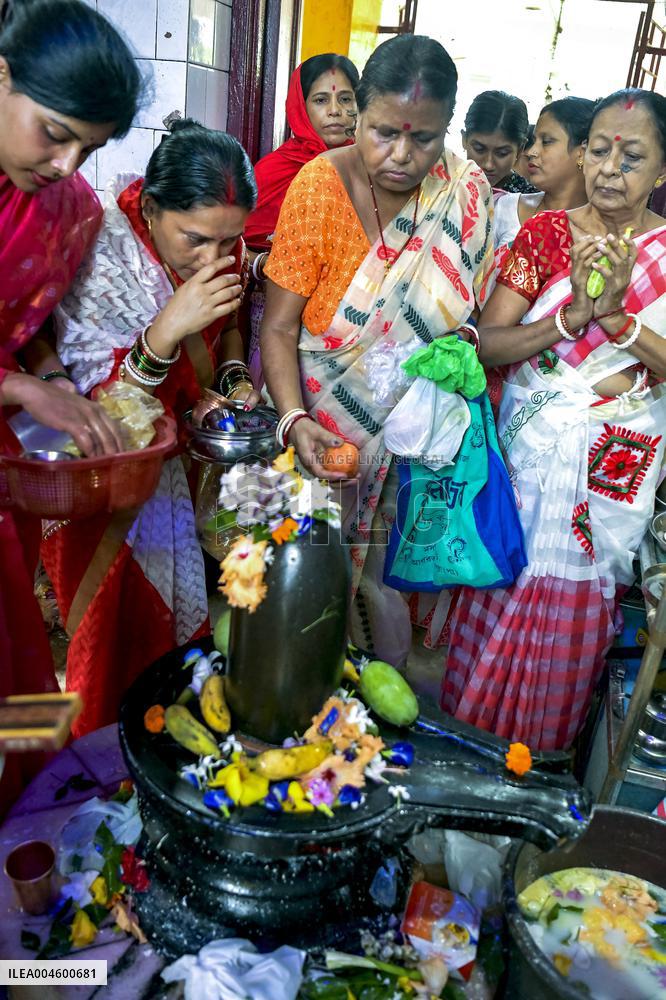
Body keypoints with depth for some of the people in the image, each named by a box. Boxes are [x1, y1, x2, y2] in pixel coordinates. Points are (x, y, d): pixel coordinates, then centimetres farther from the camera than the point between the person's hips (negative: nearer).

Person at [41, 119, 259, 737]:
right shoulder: (99, 256, -27)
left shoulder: (220, 241, -9)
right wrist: (168, 329, -41)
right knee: (124, 614, 4)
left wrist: (235, 378, -8)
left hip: (186, 443, 5)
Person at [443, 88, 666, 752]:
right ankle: (472, 724, 35)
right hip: (529, 446, 0)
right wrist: (573, 315, -23)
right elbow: (488, 343, -9)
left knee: (576, 603, 11)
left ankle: (542, 742, 37)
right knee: (502, 583, 9)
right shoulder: (544, 233, -1)